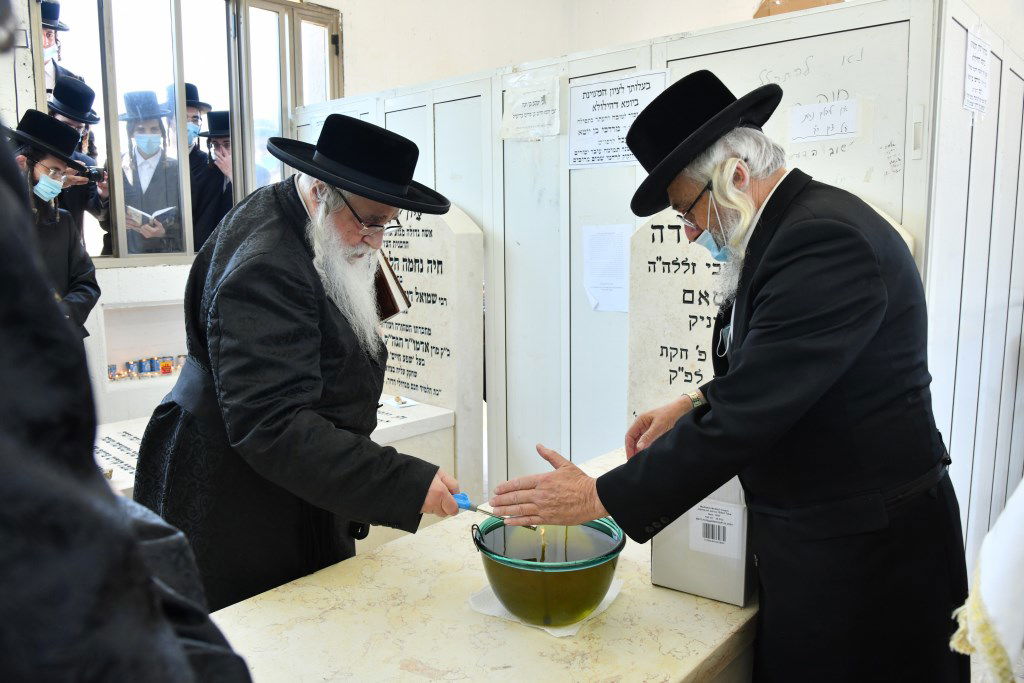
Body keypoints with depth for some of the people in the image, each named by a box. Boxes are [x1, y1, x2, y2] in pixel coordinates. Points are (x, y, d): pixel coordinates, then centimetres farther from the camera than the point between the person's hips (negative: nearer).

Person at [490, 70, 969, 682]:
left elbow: (747, 415, -28)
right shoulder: (795, 225, 6)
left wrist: (601, 498, -21)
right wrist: (695, 404, 3)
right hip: (814, 532, 9)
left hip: (860, 553, -8)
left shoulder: (826, 238, -25)